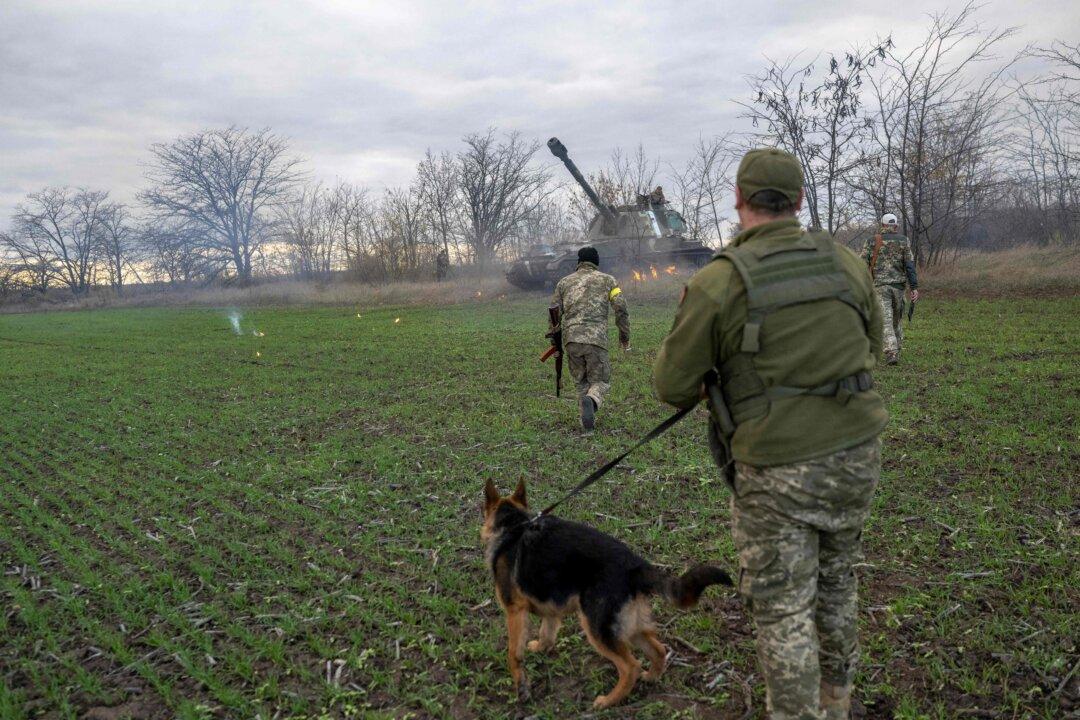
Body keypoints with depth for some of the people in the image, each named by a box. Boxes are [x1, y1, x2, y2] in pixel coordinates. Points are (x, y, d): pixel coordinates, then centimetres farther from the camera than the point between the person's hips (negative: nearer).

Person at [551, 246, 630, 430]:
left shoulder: (564, 282, 17)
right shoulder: (607, 280, 11)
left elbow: (554, 313, 16)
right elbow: (621, 309, 2)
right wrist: (624, 335, 12)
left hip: (571, 339, 2)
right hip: (596, 339, -2)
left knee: (581, 381, 18)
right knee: (600, 382, 8)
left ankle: (587, 421, 6)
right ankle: (591, 401, -24)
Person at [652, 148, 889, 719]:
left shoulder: (716, 282, -15)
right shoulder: (846, 263, 0)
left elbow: (673, 386, -7)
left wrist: (703, 380, 14)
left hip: (777, 470, -6)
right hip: (855, 455, 6)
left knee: (783, 609, 10)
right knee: (835, 582, 26)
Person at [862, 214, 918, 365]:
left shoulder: (872, 241, 2)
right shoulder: (904, 241, 3)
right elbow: (910, 265, -3)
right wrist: (914, 287, -3)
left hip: (880, 285, -2)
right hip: (898, 285, 2)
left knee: (886, 321, -5)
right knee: (896, 319, 18)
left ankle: (892, 353, -16)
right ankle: (897, 349, 26)